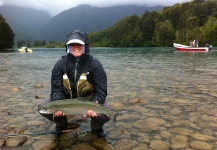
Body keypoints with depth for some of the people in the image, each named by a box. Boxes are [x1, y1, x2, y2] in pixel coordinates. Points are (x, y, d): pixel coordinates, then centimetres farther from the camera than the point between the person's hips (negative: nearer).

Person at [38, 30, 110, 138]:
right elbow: (56, 89, -15)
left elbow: (101, 91, -18)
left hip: (89, 100, -2)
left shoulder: (95, 64, -14)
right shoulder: (60, 64, -9)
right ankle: (61, 125, 14)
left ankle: (96, 128, 9)